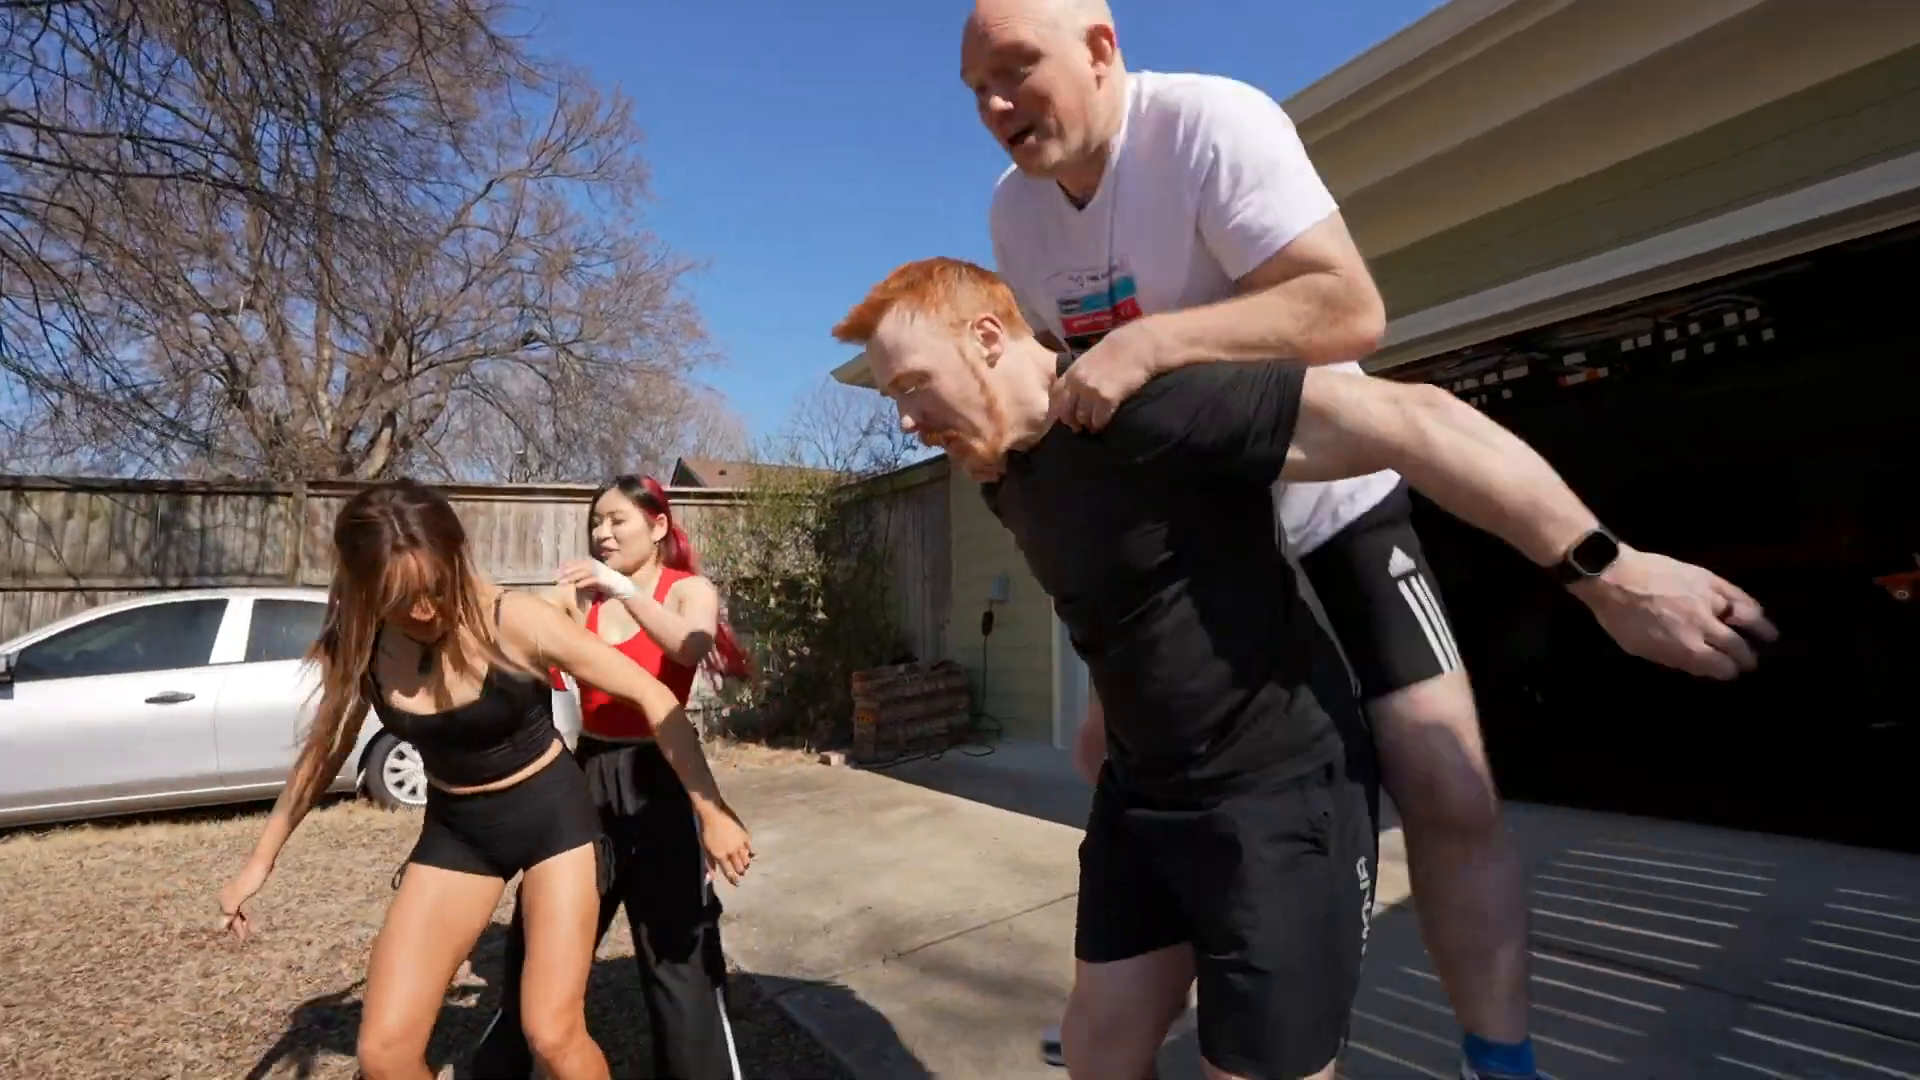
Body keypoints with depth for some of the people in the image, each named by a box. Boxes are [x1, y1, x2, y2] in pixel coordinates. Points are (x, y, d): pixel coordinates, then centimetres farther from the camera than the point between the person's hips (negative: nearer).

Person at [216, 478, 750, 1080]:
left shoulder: (514, 622, -24)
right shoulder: (360, 645, -10)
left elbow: (651, 696, -21)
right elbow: (324, 750, 10)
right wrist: (261, 860, 16)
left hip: (553, 815, -4)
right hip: (455, 831, 4)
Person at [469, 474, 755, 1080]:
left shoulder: (689, 590, -3)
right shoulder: (579, 594, 5)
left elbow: (691, 649, -25)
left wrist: (625, 589, -33)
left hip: (657, 780, -3)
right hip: (586, 775, 4)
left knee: (676, 952, 1)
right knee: (539, 942, 17)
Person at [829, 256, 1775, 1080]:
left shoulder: (1150, 408, -25)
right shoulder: (1002, 476, 4)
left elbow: (1409, 418, -26)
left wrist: (1607, 572, -23)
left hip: (1279, 789, -8)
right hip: (1140, 791, 8)